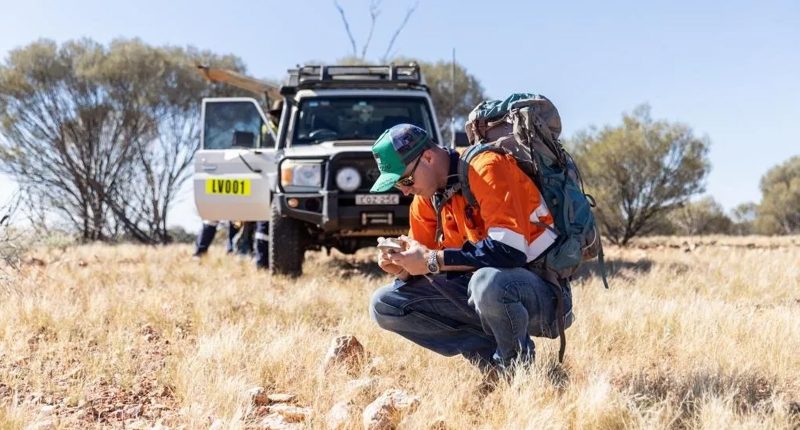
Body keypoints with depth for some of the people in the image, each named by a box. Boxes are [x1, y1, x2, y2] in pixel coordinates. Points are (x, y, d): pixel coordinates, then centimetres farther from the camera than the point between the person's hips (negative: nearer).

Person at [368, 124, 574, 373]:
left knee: (487, 282, -42)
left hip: (545, 295, -8)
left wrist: (433, 260, -24)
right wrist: (402, 267, -13)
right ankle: (492, 354, -2)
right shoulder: (425, 199, 6)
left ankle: (519, 365, -10)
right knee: (385, 305, 0)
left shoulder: (486, 168, -17)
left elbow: (509, 250, -28)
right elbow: (422, 259, 10)